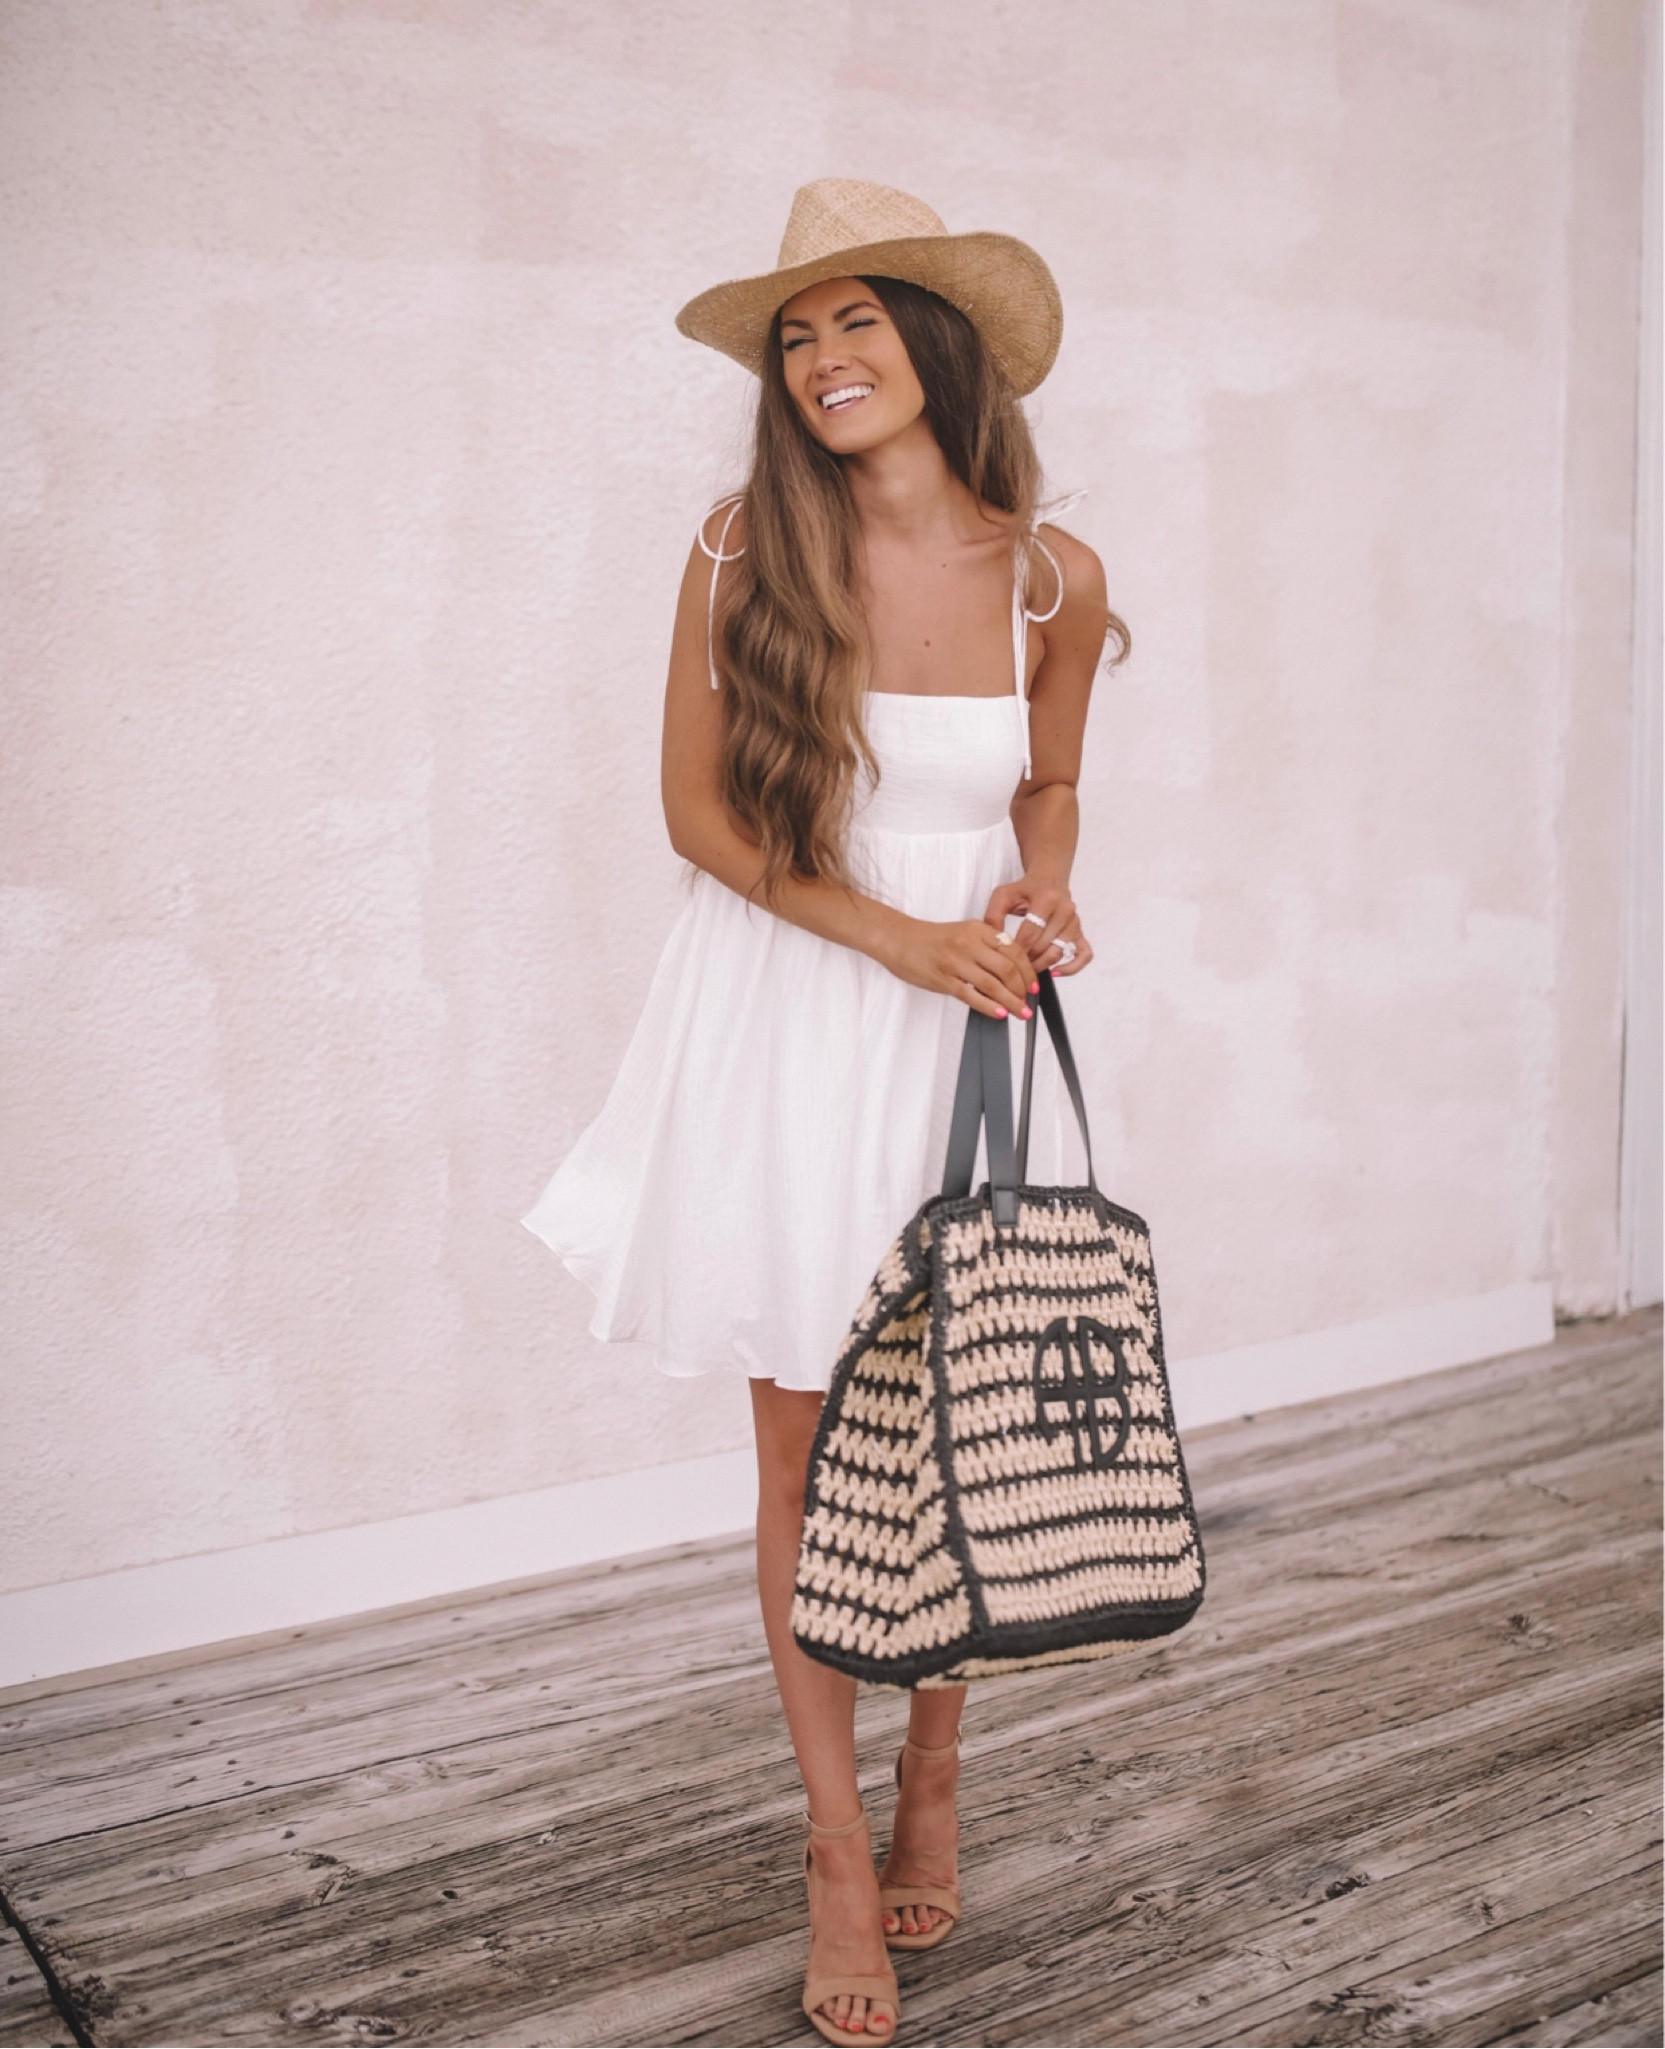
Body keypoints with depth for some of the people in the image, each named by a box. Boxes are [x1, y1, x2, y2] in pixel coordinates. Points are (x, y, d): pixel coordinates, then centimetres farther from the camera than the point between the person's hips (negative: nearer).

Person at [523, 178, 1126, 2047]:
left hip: (971, 1044, 1)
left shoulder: (1053, 580, -2)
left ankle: (932, 1780, 33)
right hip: (784, 1028, -1)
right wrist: (898, 936, -12)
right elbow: (698, 808, -2)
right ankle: (837, 1848, 23)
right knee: (806, 1451, 5)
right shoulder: (745, 551, -6)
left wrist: (1038, 891, -8)